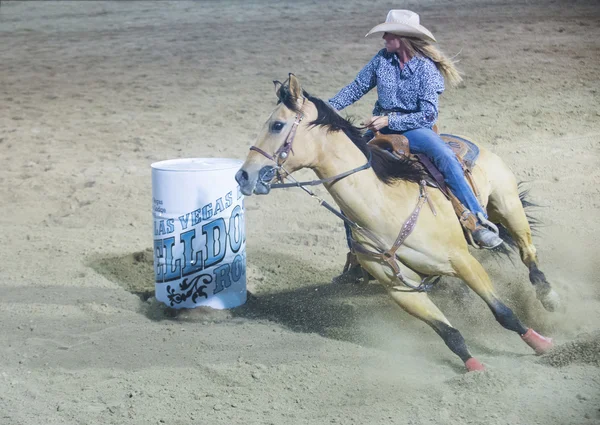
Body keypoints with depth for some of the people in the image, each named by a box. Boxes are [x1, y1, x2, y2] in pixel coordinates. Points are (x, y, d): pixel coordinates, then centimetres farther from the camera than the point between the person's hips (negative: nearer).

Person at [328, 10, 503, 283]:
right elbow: (357, 88, 9)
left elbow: (428, 114, -15)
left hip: (414, 128, -5)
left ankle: (479, 223, -34)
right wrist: (330, 107, -3)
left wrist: (390, 120, -22)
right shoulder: (382, 59, 0)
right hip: (381, 128, 5)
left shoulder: (427, 68, -12)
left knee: (445, 156, -34)